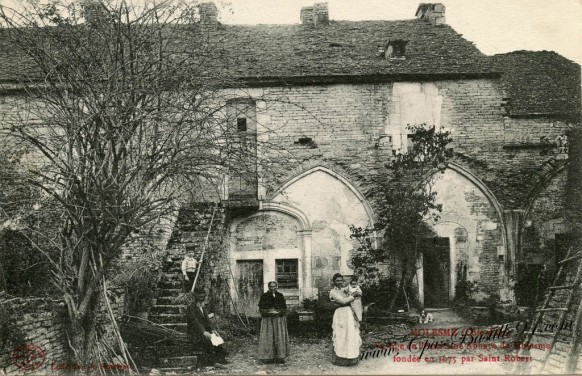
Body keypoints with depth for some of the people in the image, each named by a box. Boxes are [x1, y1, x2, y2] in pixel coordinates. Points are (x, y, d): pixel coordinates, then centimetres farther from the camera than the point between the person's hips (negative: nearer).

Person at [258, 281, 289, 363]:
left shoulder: (280, 296, 9)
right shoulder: (264, 296, 2)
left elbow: (285, 308, 10)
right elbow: (261, 309, -1)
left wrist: (279, 312, -10)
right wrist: (269, 312, -17)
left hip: (279, 320, 2)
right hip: (268, 320, -2)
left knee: (280, 337, -1)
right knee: (268, 338, -6)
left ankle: (280, 357, 5)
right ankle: (268, 357, -1)